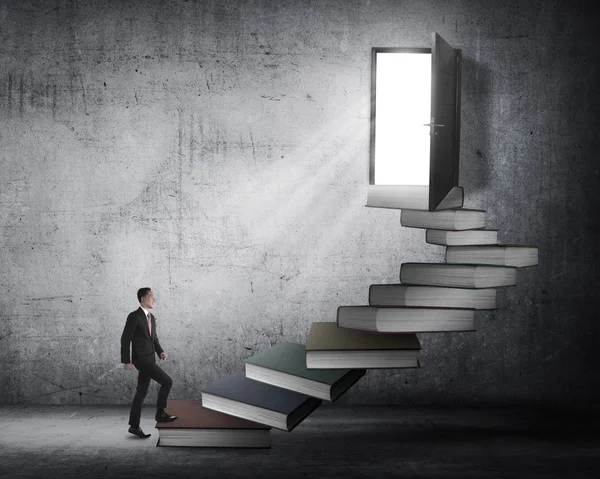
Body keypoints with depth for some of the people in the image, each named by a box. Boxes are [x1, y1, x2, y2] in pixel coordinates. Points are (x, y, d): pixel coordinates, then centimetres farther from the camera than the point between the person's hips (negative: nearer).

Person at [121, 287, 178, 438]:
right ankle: (160, 413, 0)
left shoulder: (151, 317, 15)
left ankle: (134, 426, 14)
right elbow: (125, 339, -12)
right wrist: (126, 361, -14)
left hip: (149, 359, 9)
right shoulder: (134, 316, -12)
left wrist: (160, 352, 3)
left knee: (141, 392, 10)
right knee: (167, 381, -12)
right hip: (141, 359, -9)